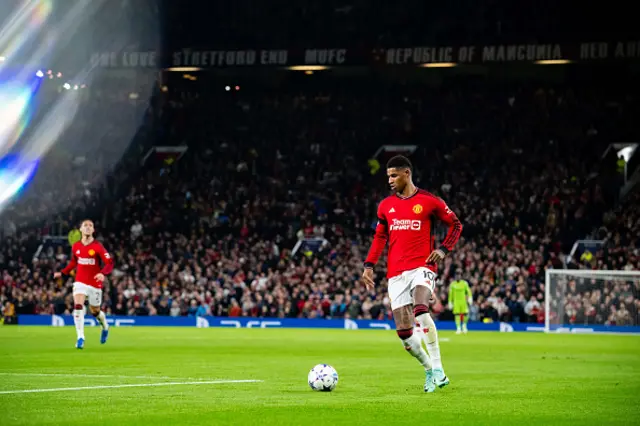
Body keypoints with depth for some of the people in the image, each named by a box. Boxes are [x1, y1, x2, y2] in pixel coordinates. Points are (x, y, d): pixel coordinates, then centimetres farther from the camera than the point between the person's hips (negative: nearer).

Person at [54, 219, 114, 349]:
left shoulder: (98, 247, -11)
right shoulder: (75, 247, 1)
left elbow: (109, 263, -16)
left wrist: (103, 273, -34)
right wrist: (62, 273, 16)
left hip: (95, 284, -2)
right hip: (80, 282, 2)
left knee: (95, 311, 11)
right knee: (78, 307, -20)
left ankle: (105, 327, 45)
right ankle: (80, 337, -20)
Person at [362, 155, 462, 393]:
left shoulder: (429, 201, 1)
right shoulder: (385, 205, 13)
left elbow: (455, 224, 9)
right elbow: (380, 237, 21)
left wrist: (443, 250, -5)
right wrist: (369, 266, 9)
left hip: (422, 266, -5)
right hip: (396, 273, 5)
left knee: (420, 309, -31)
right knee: (403, 330, -3)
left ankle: (437, 369, -25)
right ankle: (431, 372, 16)